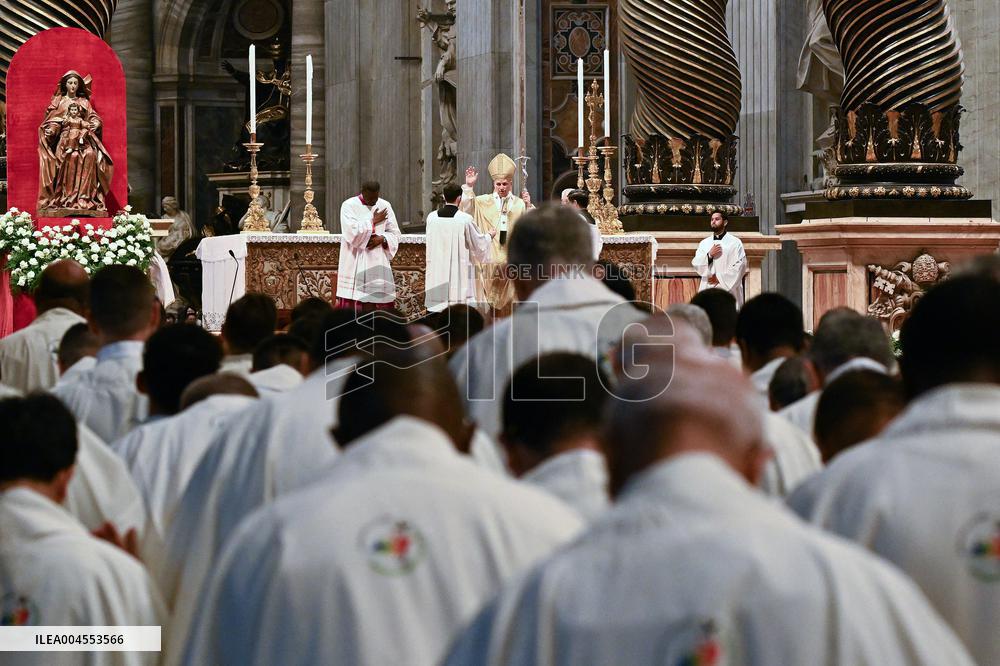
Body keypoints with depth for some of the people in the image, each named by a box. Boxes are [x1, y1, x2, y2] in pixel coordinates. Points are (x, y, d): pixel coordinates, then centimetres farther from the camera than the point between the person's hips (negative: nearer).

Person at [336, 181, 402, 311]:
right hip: (355, 265, -4)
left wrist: (381, 238, -9)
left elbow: (395, 233, 11)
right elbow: (351, 232, -16)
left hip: (378, 262, 4)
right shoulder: (349, 206, -3)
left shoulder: (385, 206, 9)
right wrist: (373, 221, -10)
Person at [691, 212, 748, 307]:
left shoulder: (735, 243, 3)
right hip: (708, 290, 4)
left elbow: (740, 266, -5)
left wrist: (720, 278, -9)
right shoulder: (704, 243, 16)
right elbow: (696, 264, 9)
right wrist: (709, 255, -8)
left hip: (728, 289, -4)